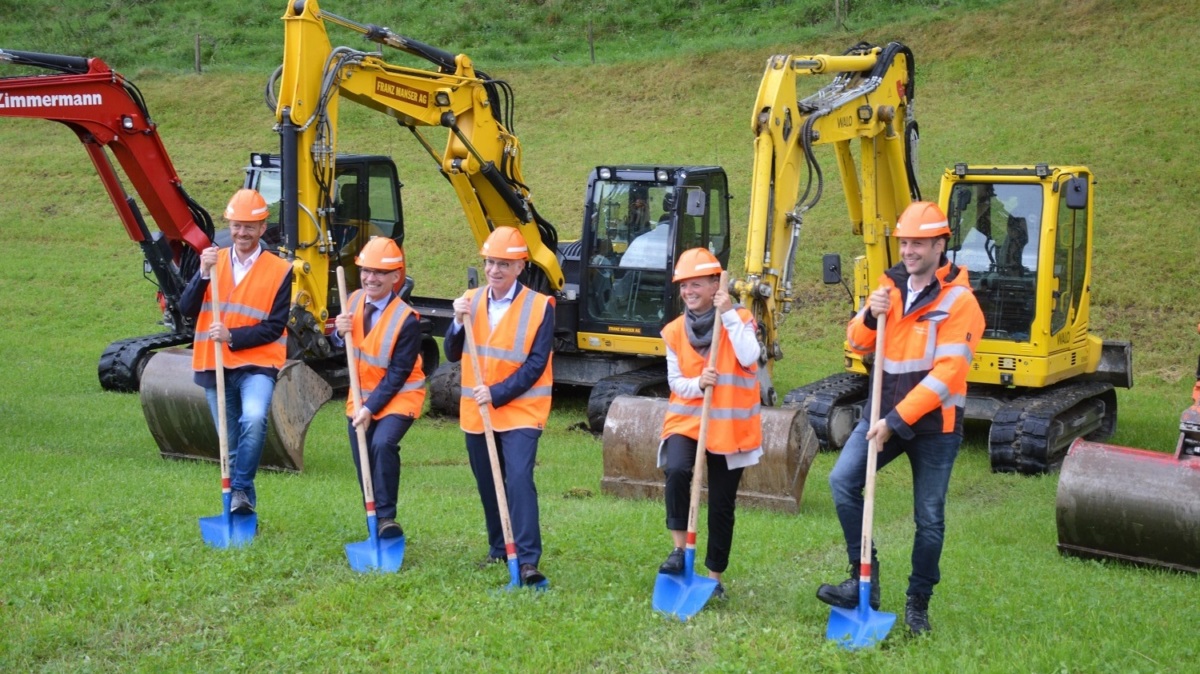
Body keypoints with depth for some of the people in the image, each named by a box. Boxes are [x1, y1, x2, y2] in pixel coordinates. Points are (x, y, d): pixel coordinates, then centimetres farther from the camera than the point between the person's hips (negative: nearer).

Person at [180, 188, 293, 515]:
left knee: (254, 419, -30)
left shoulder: (279, 270, -4)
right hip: (214, 365, 3)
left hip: (257, 364, -3)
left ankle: (241, 489, -13)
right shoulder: (213, 261, 6)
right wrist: (203, 274, -19)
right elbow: (186, 310, -4)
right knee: (230, 444, 9)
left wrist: (232, 337, -19)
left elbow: (275, 327, -7)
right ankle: (242, 510, 22)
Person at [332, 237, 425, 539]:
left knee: (383, 444, -29)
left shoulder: (406, 319, -21)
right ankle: (374, 524, 24)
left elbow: (398, 373, -19)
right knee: (363, 460, 9)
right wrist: (340, 333, -15)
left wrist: (371, 408, -22)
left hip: (397, 397, -6)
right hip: (361, 395, 6)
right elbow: (342, 347, 8)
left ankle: (386, 517, -18)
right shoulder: (354, 300, -4)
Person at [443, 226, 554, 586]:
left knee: (519, 479, -18)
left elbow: (536, 365, -12)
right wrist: (459, 322, -13)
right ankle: (499, 549, 30)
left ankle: (527, 559, -17)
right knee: (488, 485, 14)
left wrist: (497, 394, -20)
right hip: (475, 411, 5)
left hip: (520, 410, -5)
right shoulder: (471, 300, 6)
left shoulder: (539, 306, -9)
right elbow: (453, 355, 5)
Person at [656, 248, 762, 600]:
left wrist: (729, 315, -21)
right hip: (686, 420, 1)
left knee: (722, 504, 5)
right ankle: (679, 549, -13)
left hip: (730, 425, -1)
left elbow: (749, 358, -20)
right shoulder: (676, 330, 4)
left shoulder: (739, 319, -3)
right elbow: (674, 380, 4)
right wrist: (697, 383, -17)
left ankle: (715, 577, 21)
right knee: (676, 471, -29)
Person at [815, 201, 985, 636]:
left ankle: (919, 603, 21)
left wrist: (898, 420, -23)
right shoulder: (890, 286, 5)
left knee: (929, 518, 5)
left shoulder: (959, 301, -13)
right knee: (843, 479, -13)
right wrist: (870, 317, -15)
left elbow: (945, 375, -20)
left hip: (934, 423, -5)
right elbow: (858, 343, 7)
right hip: (884, 410, 5)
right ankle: (864, 578, -5)